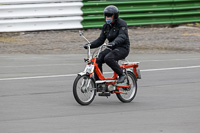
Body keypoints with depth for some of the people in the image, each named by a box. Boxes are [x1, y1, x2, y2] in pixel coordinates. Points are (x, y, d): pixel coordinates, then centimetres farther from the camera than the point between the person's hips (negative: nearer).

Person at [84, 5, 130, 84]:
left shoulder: (121, 24, -11)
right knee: (98, 60, -15)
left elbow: (122, 36, -27)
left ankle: (121, 75, -17)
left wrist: (114, 42, -47)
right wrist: (90, 45, -7)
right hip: (112, 48, 7)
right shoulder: (106, 26, 12)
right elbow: (101, 40, 10)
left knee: (108, 58, -33)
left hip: (123, 48, -7)